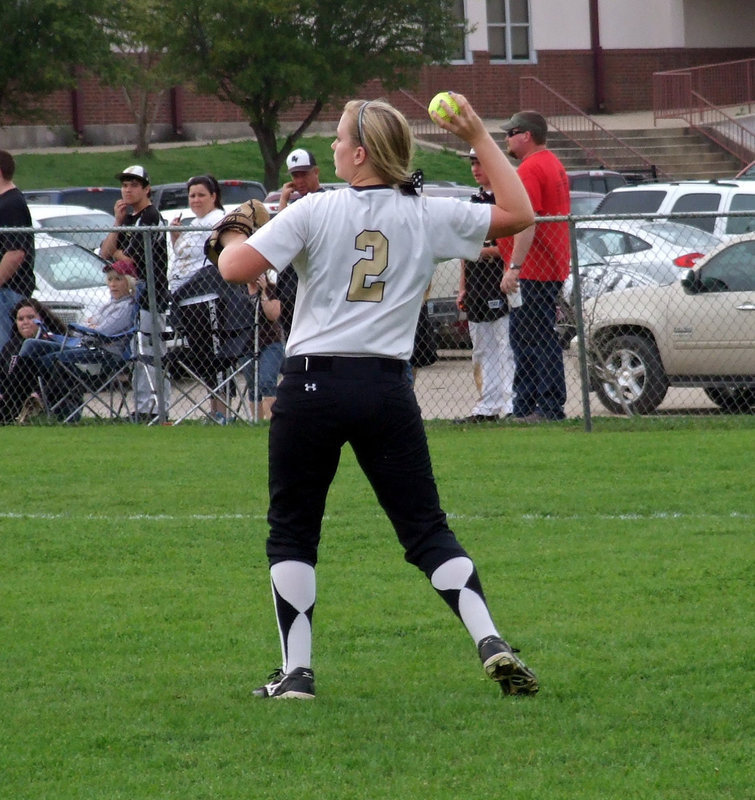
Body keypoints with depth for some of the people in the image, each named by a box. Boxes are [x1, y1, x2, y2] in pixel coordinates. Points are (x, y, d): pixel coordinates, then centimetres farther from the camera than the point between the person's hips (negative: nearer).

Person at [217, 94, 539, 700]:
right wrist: (479, 138, 17)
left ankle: (296, 673, 6)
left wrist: (234, 237, 12)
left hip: (312, 385, -2)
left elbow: (237, 269, -10)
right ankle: (490, 641, -10)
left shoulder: (316, 212, -3)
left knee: (292, 534, 10)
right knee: (428, 530, 7)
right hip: (386, 389, 2)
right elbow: (519, 213, 15)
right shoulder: (428, 217, 4)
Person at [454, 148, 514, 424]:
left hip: (500, 286, -9)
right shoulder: (475, 201, 19)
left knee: (506, 349, -9)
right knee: (481, 353, 10)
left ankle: (511, 405, -10)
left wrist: (488, 251, -20)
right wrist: (463, 287, 19)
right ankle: (487, 407, 13)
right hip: (476, 287, 9)